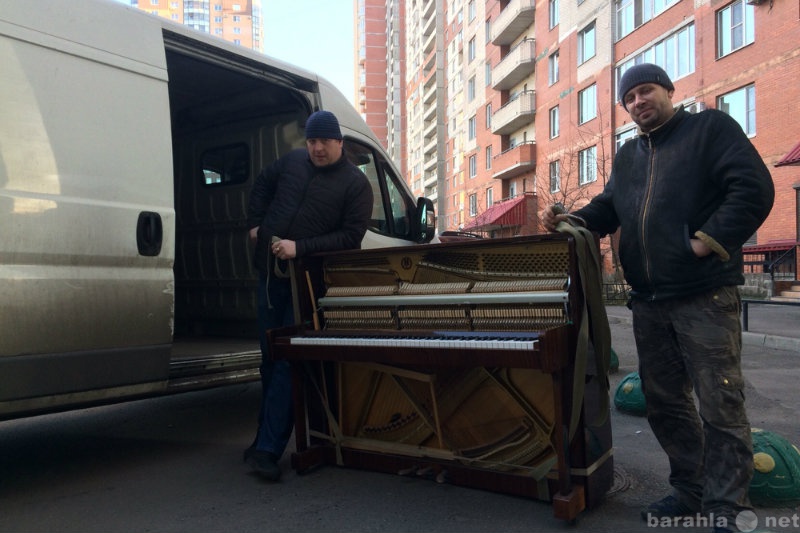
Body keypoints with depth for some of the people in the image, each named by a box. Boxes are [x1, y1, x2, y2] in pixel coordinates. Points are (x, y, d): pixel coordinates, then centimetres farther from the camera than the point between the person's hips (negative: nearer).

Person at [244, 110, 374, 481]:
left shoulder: (355, 183, -6)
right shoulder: (293, 161, 10)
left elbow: (350, 237, -13)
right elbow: (262, 184, 28)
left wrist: (300, 248, -20)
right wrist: (256, 224, 16)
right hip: (269, 272, 6)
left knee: (286, 364, -10)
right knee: (269, 358, 13)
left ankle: (267, 448, -6)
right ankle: (269, 435, 27)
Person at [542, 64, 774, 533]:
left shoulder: (712, 128, 0)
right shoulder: (628, 155, 20)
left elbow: (754, 188, -11)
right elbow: (608, 208, 19)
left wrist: (708, 241, -17)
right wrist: (573, 220, 0)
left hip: (706, 296, -7)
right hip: (648, 301, 7)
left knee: (720, 405, -3)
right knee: (665, 402, 12)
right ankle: (691, 492, 26)